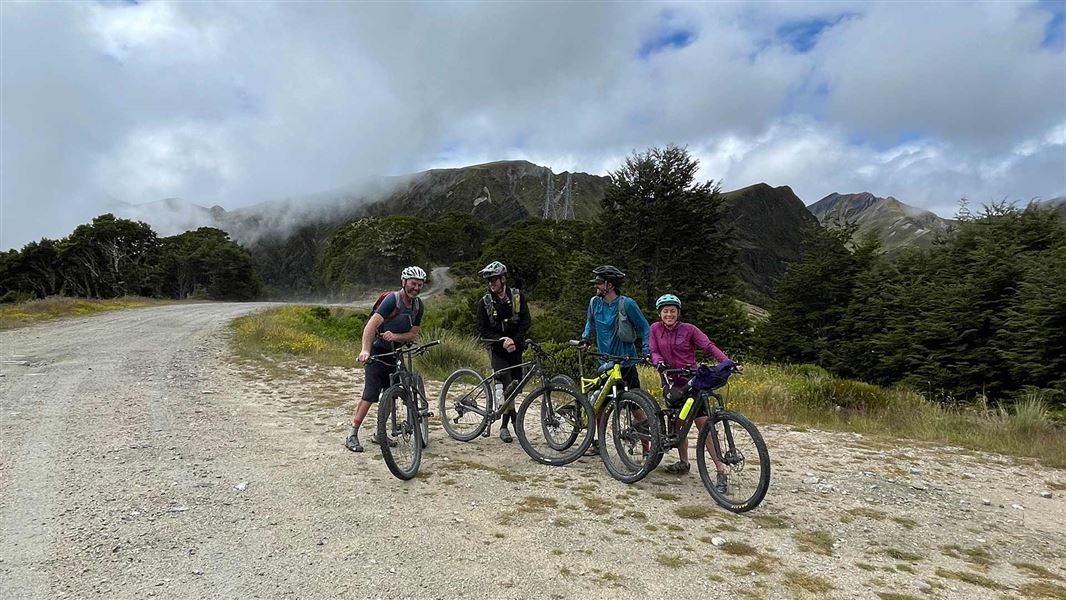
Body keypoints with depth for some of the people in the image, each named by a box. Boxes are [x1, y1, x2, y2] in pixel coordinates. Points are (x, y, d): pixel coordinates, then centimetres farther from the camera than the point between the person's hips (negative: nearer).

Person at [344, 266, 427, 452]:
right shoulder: (392, 299, -20)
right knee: (370, 396, -11)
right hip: (378, 352, -7)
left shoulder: (418, 306, 1)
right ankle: (352, 436, -3)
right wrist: (365, 350, -44)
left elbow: (413, 334, -1)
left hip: (394, 353, 7)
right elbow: (371, 325, -31)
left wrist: (395, 336, -22)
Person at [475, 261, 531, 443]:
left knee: (516, 385, 3)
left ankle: (505, 426, 17)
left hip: (515, 347, 2)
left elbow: (526, 321, -4)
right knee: (508, 384, -21)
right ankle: (514, 419, -6)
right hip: (497, 348, -2)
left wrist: (514, 340, -17)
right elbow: (483, 330, -7)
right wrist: (502, 340, -21)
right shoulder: (484, 302, -4)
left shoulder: (517, 296, -1)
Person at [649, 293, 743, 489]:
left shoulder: (689, 329, -5)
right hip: (672, 383, 4)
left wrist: (729, 363, -27)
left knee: (704, 425, -9)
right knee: (678, 423, 11)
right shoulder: (656, 329, 3)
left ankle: (721, 471, -7)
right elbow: (654, 351, -1)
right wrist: (659, 362, -24)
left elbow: (709, 346, -13)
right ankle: (683, 462, 28)